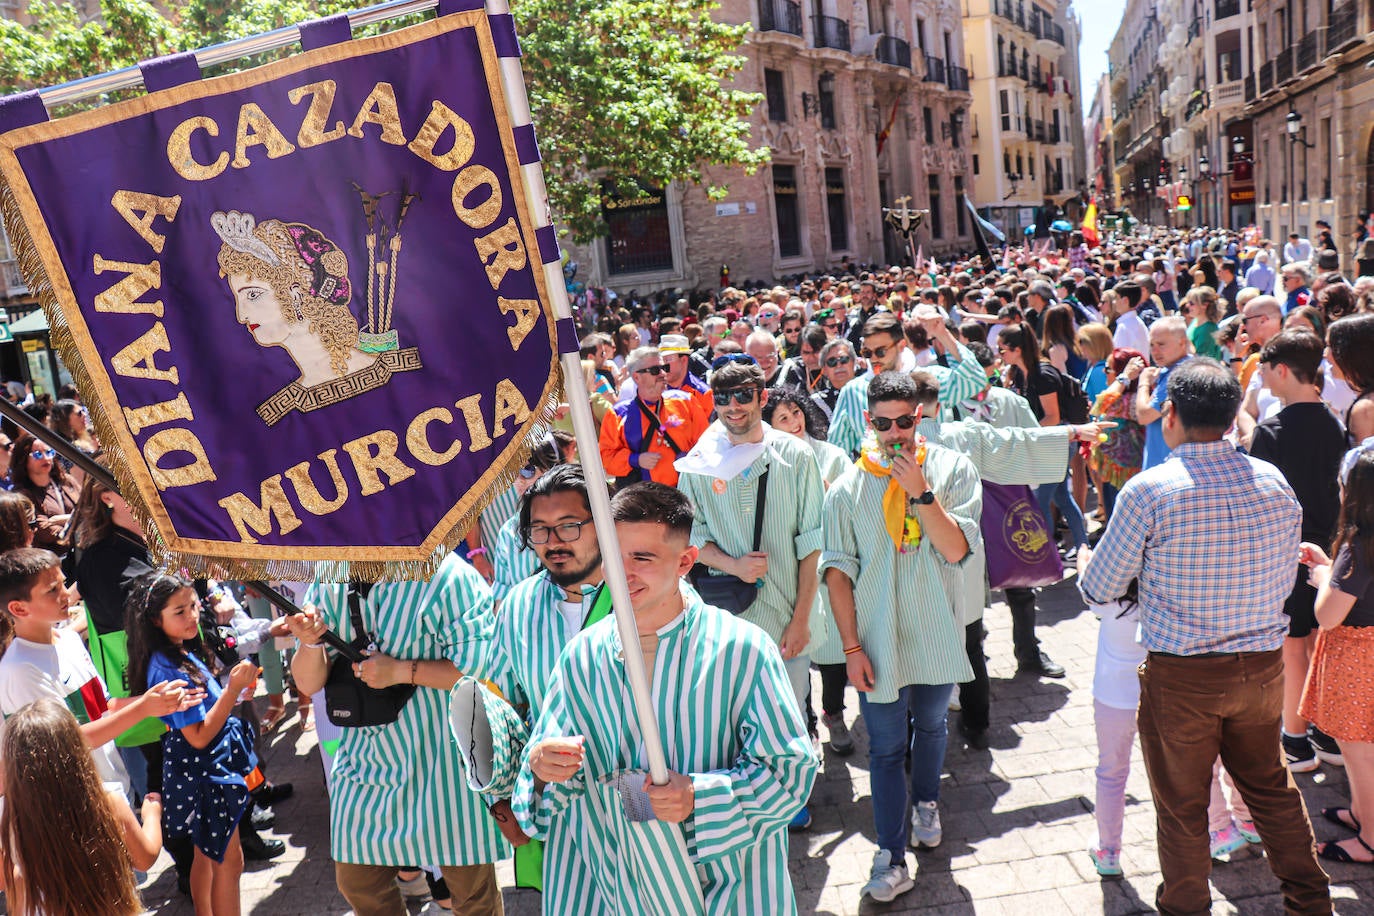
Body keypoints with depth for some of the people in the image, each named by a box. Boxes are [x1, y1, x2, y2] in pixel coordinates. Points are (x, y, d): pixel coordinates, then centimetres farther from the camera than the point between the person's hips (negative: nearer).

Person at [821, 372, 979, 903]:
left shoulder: (953, 470, -6)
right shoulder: (848, 489, -7)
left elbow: (955, 550, -15)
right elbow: (838, 571, -6)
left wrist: (920, 491, -24)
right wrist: (851, 647, -8)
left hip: (937, 635, 2)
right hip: (879, 640, -1)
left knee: (931, 727, 23)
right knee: (887, 749, 4)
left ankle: (925, 801, 49)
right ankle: (892, 857, 14)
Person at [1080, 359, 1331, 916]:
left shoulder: (1148, 491, -18)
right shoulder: (1275, 482, -3)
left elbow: (1100, 590, -9)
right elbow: (1283, 585, 8)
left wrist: (1084, 567, 13)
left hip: (1181, 676, -5)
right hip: (1263, 666, 5)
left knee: (1182, 808, 12)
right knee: (1271, 788, 25)